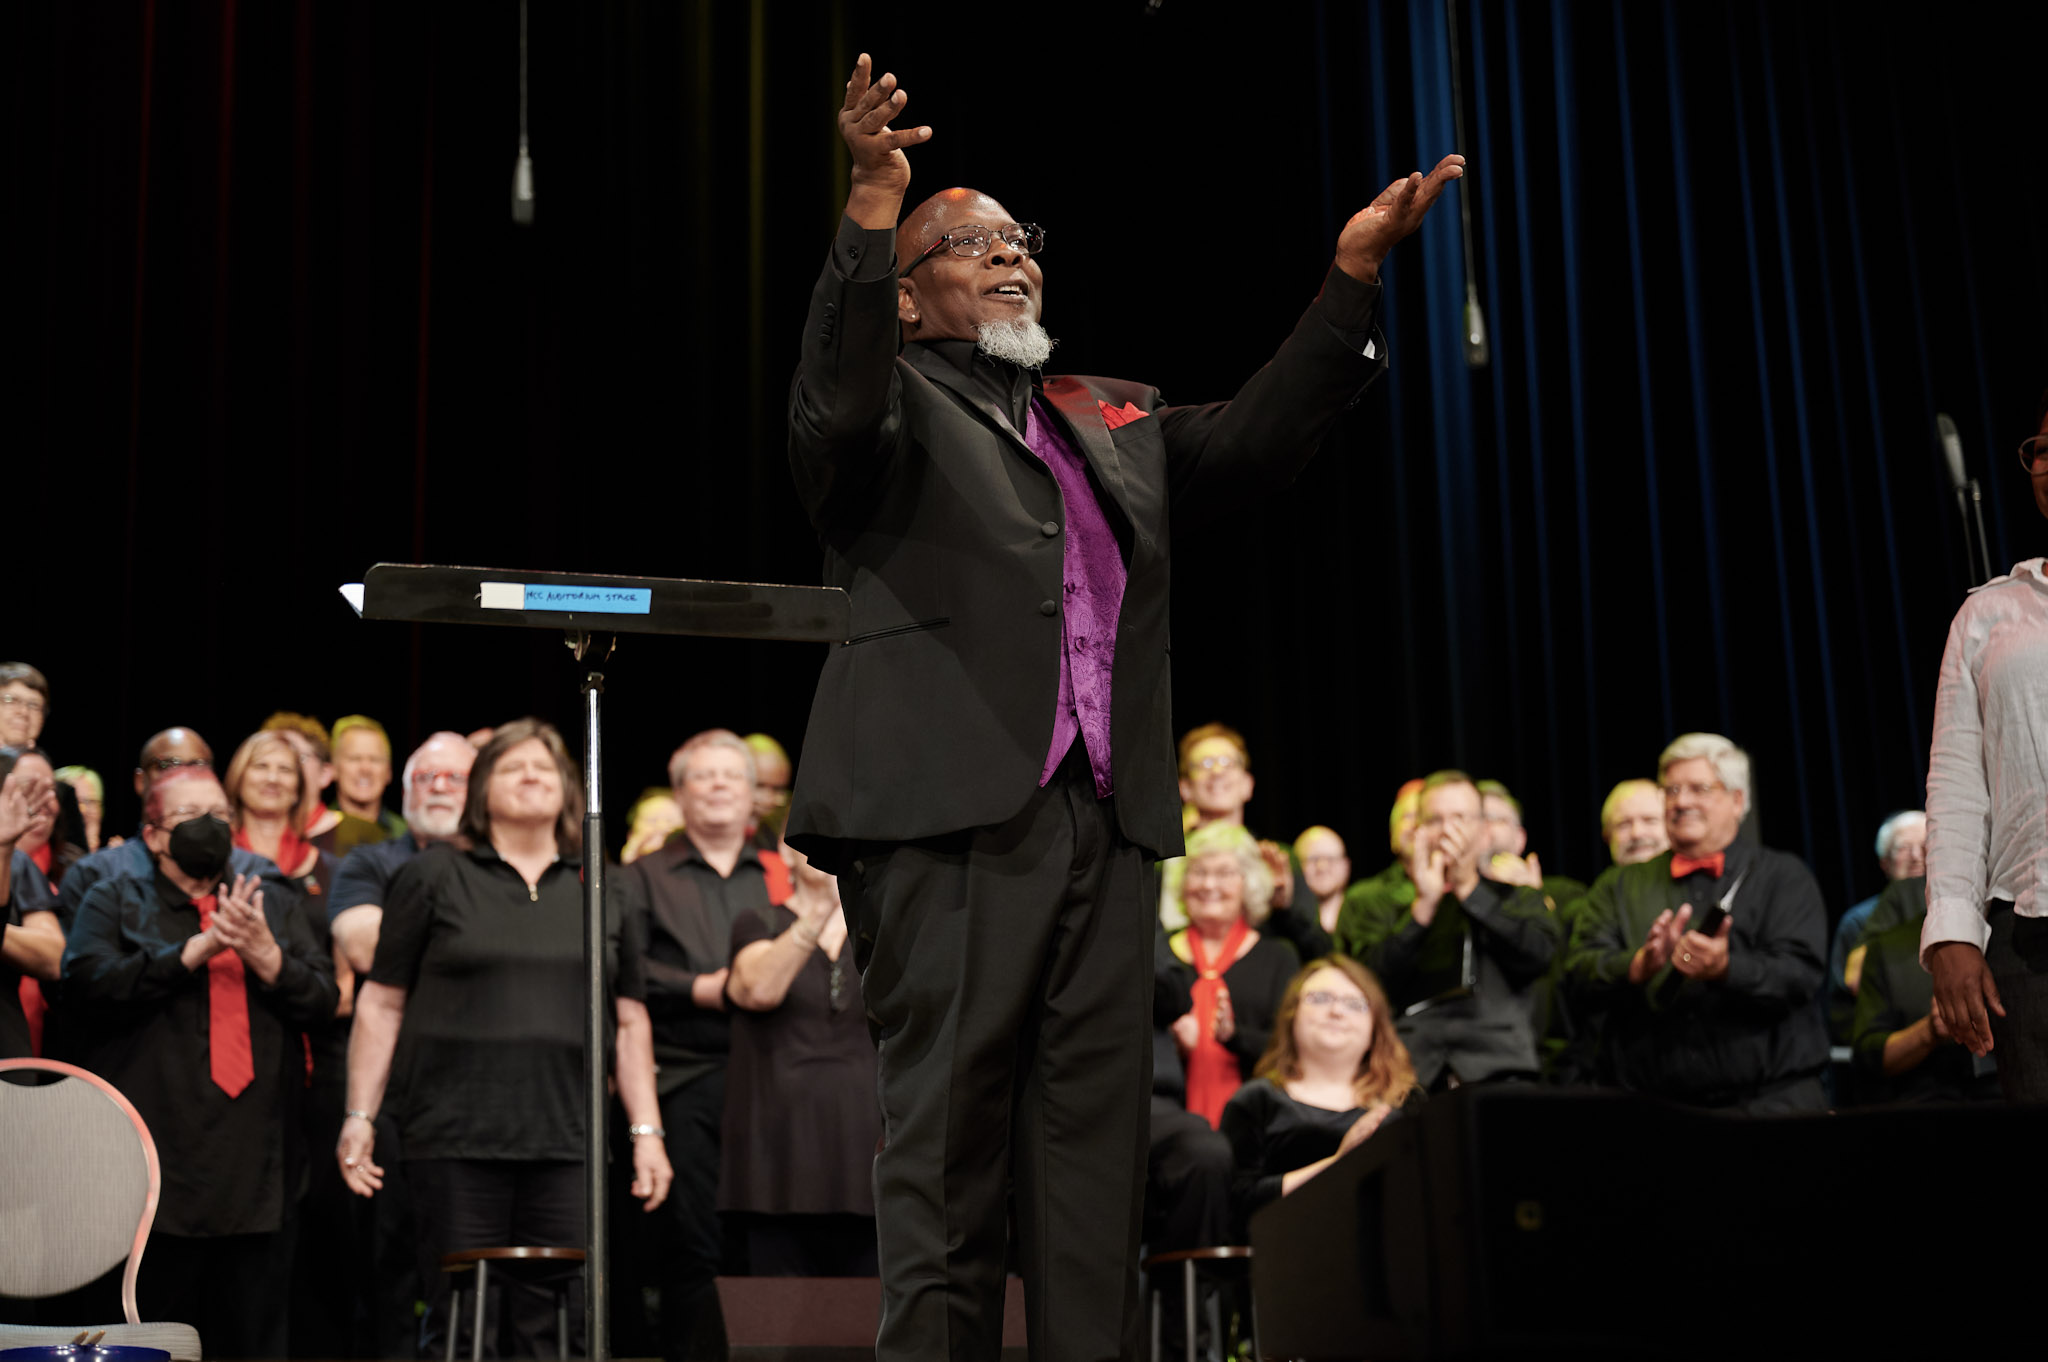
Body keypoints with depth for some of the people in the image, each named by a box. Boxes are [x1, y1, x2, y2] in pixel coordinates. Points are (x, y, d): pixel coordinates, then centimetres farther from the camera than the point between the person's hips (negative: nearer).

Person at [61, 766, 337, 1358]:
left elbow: (323, 1000, 8)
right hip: (156, 1170, -3)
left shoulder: (276, 901, 17)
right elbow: (89, 982, -11)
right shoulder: (114, 901, 8)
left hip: (257, 1171, 3)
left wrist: (264, 954, -10)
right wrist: (197, 949, -14)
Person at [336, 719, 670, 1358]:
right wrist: (359, 1118, 0)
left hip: (566, 1141, 2)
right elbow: (380, 1005, 6)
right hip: (456, 1140, -2)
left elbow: (629, 1022, 16)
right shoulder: (434, 878, 7)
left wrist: (647, 1130, 9)